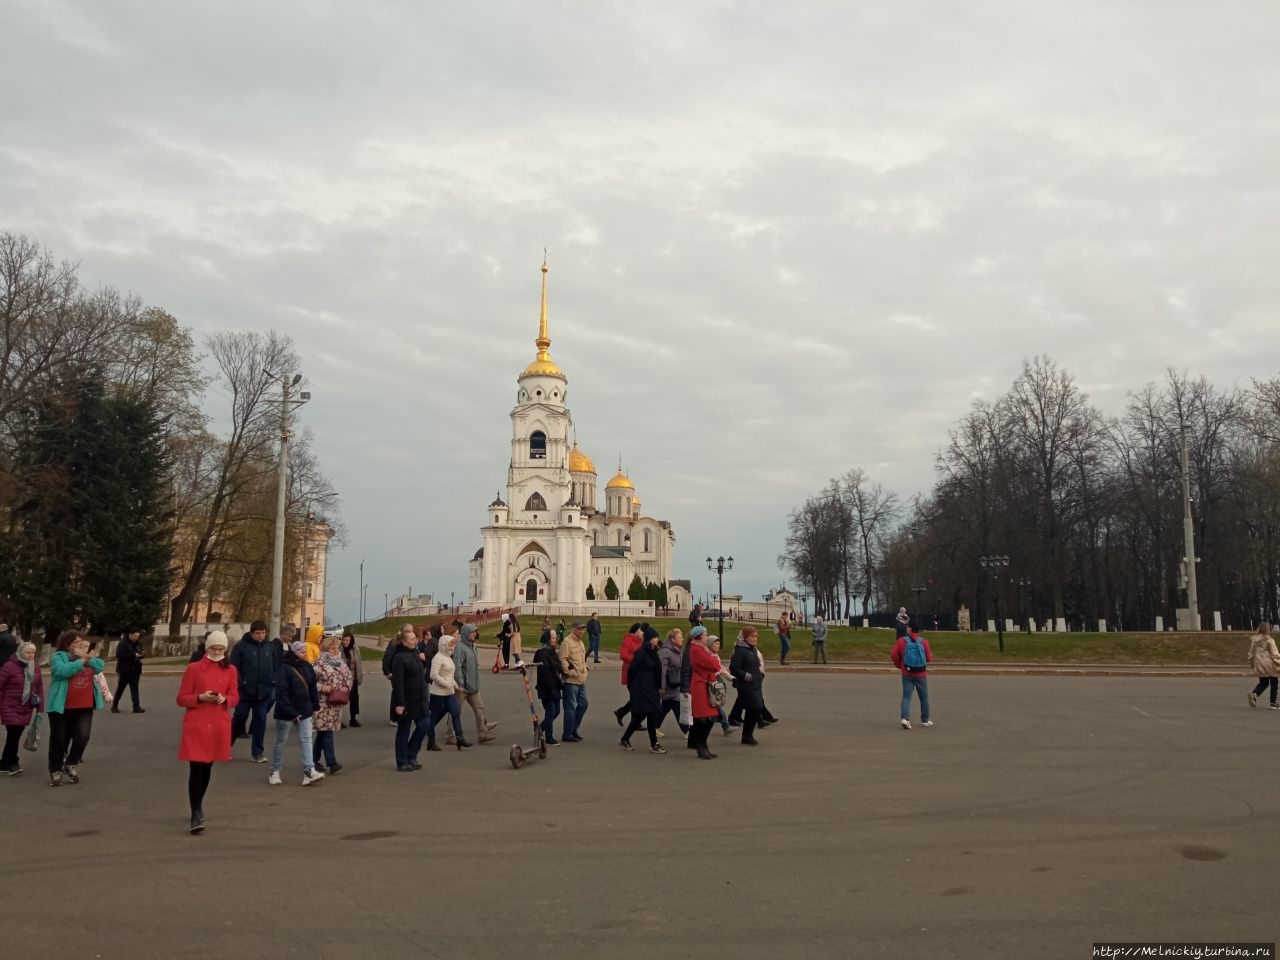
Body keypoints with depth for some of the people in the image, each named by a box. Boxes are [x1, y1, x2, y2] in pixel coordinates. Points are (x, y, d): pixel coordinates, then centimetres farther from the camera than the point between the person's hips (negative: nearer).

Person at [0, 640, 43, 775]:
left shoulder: (35, 668, 7)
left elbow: (39, 687, 14)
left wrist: (40, 706, 10)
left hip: (26, 709, 6)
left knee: (15, 735, 10)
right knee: (13, 735, -11)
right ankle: (12, 763, 4)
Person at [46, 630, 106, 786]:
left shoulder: (87, 656, 12)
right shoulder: (59, 656, -5)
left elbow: (100, 666, -3)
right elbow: (61, 670, -24)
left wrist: (87, 657, -16)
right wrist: (81, 661, -20)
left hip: (85, 707, 4)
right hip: (63, 707, -4)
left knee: (83, 737, -8)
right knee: (59, 741, 7)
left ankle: (71, 764, 15)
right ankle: (55, 771, 24)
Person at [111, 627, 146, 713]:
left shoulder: (138, 643, 8)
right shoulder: (123, 643, -9)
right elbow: (120, 655, -20)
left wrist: (141, 655, -7)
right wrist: (134, 655, -23)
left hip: (135, 669, 4)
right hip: (125, 670, -4)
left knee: (135, 688, -1)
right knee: (120, 688, 6)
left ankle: (136, 707, -5)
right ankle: (114, 706, 20)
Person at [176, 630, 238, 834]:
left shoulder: (230, 670, 5)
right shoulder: (193, 668, -3)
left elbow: (235, 697, 9)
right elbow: (181, 699, -1)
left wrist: (224, 699, -13)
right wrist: (200, 697, -18)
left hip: (219, 727, 3)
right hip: (196, 725, -3)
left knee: (207, 768, 15)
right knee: (196, 768, -9)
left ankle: (198, 807, 31)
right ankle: (196, 815, -8)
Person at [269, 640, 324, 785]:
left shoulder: (307, 667, 4)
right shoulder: (284, 668, -17)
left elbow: (313, 688, 12)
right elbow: (281, 693, -22)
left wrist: (315, 707, 10)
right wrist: (291, 712, -24)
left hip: (305, 711, 6)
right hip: (286, 713, -6)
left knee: (306, 739, 0)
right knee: (281, 741, 9)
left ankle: (309, 772, -2)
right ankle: (275, 772, 23)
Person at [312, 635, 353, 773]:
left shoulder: (341, 663, 12)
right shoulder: (319, 663, -8)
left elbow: (348, 677, 21)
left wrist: (347, 688, 3)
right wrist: (321, 687, -19)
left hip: (336, 703, 7)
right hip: (323, 703, -6)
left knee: (323, 732, 12)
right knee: (326, 731, -11)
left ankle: (315, 760, 22)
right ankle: (331, 762, -13)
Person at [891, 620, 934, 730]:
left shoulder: (901, 641, -7)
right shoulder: (924, 642, -7)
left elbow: (893, 655, -8)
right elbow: (929, 658, -4)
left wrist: (899, 666, 9)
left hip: (907, 674, 0)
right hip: (921, 674, 0)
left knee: (906, 696, 2)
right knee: (924, 697, 16)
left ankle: (905, 718, -17)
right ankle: (925, 720, 25)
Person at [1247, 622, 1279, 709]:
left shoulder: (1253, 640, 3)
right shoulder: (1269, 640, -13)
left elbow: (1251, 653, 10)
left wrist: (1252, 663, 21)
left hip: (1259, 665, 5)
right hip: (1269, 666, -5)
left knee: (1263, 683, 16)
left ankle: (1254, 693, -11)